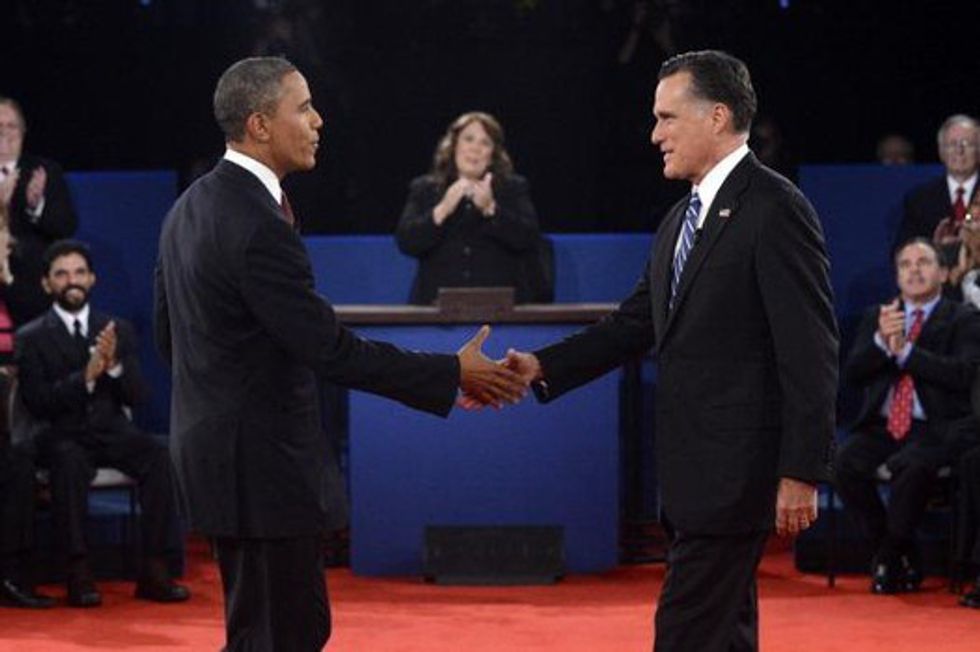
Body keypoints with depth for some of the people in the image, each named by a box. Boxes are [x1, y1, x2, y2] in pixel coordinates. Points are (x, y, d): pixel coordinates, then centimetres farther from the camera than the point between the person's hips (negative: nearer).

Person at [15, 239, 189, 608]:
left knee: (159, 456, -27)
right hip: (62, 436, -3)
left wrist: (114, 366, -14)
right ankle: (79, 574, -35)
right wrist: (85, 376, -20)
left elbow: (135, 396, 6)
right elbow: (37, 404, -8)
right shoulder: (31, 338, 3)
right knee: (70, 461, -37)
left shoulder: (118, 330, 13)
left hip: (112, 430, 3)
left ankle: (154, 571, -26)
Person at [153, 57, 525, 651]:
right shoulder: (258, 225, -22)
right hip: (261, 463, -10)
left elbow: (169, 334, 17)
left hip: (213, 445, 10)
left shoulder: (190, 208, 9)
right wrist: (453, 374, -15)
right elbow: (329, 349, -21)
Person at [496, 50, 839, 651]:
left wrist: (802, 473, -20)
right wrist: (541, 368, 4)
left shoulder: (776, 209, -13)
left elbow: (811, 352, -16)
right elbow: (636, 323, 17)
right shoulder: (683, 219, 17)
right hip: (696, 473, 9)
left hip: (738, 473, -9)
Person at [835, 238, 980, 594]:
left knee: (912, 466, -36)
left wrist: (905, 350, -14)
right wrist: (881, 341, -12)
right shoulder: (877, 317, 19)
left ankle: (888, 562, -13)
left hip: (936, 428, -4)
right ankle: (903, 558, -9)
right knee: (846, 462, -26)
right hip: (882, 426, 4)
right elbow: (852, 373, 7)